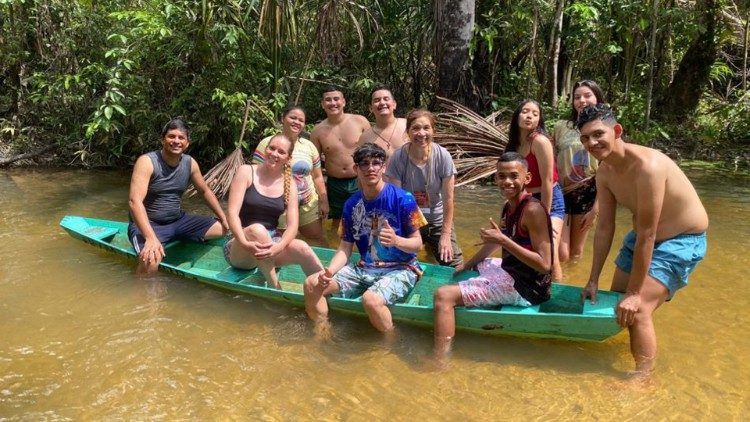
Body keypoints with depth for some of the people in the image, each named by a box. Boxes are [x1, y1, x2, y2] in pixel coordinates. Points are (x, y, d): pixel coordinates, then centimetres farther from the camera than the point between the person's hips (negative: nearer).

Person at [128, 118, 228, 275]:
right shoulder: (147, 162, -18)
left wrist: (224, 219, 8)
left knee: (225, 229, 0)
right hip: (148, 224, -6)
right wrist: (151, 237, -41)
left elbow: (205, 192, 17)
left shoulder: (190, 163, 1)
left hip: (178, 221, 7)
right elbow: (135, 201, -29)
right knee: (151, 260, -36)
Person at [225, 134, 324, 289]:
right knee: (257, 230, -36)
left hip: (271, 245, 3)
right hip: (240, 251, -2)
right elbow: (232, 213, -14)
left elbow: (292, 225, -6)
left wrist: (279, 246, -28)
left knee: (301, 247, -28)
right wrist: (245, 243, -32)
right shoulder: (246, 172, -4)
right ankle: (276, 289, -29)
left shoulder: (289, 184, 4)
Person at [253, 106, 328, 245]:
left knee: (319, 241, 11)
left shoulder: (309, 146, 8)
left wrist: (323, 201, 6)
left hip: (309, 204, 4)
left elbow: (317, 177, 12)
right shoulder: (267, 144, -6)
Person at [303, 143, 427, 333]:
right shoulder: (351, 204, 5)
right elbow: (345, 248, 4)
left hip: (400, 269, -5)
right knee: (312, 284, -9)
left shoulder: (403, 199, -11)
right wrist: (329, 271, -15)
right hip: (364, 268, 6)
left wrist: (396, 240, -30)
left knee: (371, 299, -35)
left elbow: (417, 244, -8)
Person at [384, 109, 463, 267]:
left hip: (437, 220, 1)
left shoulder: (443, 156, -15)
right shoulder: (398, 157, -16)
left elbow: (448, 199, -11)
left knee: (456, 268, -3)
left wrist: (446, 235, -10)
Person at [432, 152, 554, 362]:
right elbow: (496, 242, 24)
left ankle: (440, 363, -18)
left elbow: (544, 264, -25)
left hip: (525, 288, -10)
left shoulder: (532, 209, -20)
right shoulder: (509, 207, 6)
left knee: (444, 296, -19)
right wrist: (466, 264, 20)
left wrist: (503, 240, -28)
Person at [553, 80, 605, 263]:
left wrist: (596, 207, -7)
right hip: (561, 192, 0)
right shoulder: (561, 127, 4)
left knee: (576, 253, 11)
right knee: (560, 255, -3)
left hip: (587, 193, 0)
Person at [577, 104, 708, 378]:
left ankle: (642, 378, -5)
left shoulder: (647, 165, -34)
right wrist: (593, 281, 0)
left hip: (682, 240, -8)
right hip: (643, 236, 8)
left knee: (637, 309, -20)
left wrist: (634, 293, -25)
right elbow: (604, 228, -2)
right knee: (618, 301, 17)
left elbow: (647, 235, -31)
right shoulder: (604, 172, -9)